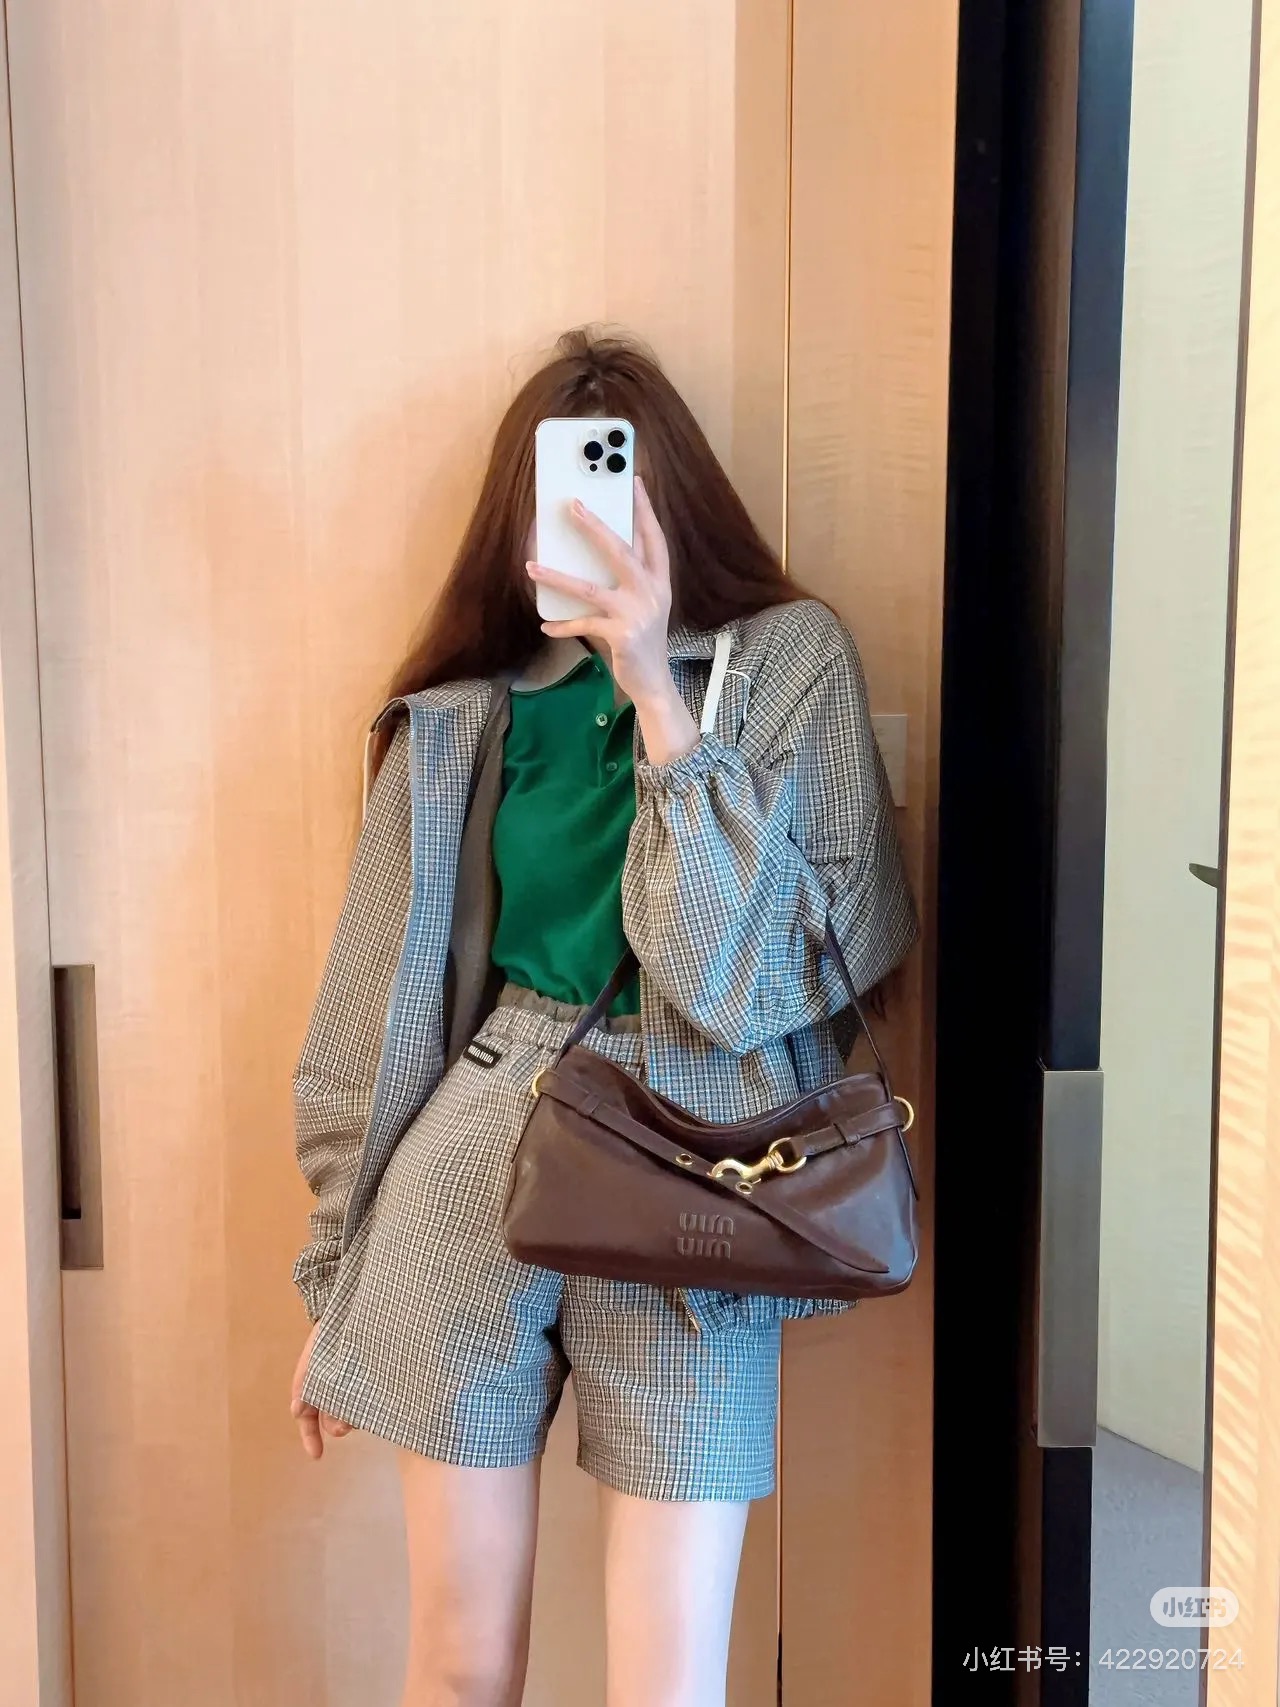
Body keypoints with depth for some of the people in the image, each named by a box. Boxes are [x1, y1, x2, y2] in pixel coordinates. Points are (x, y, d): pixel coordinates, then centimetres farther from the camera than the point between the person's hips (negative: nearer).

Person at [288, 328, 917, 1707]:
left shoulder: (790, 661, 0)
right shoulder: (463, 714, 5)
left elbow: (756, 967, -10)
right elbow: (383, 1002, 9)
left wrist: (656, 690, -15)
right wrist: (337, 1276, 13)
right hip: (473, 1166, 2)